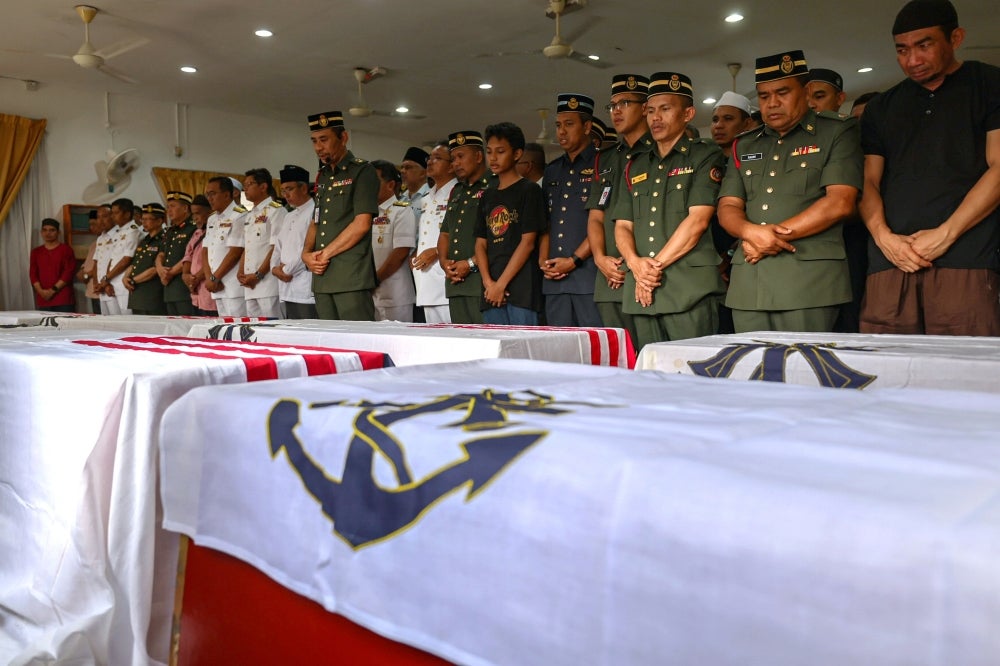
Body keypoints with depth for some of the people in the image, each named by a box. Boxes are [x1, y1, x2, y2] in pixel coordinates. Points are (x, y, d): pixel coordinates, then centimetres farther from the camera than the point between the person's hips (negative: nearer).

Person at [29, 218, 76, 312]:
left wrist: (53, 290, -10)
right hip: (43, 299, 4)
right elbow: (33, 274, 11)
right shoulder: (36, 252, 16)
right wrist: (41, 290, -6)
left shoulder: (66, 250, 4)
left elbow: (68, 273, -4)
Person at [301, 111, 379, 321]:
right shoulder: (322, 177, 21)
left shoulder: (362, 172, -2)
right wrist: (307, 253, 5)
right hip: (322, 277, 7)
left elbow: (362, 224, -11)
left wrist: (324, 254, -8)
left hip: (352, 278, -7)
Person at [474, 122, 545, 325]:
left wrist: (501, 284, -10)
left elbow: (528, 242, -6)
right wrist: (488, 283, -3)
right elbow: (480, 243, 13)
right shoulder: (487, 196, 19)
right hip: (491, 293, 5)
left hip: (522, 291, -5)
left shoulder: (529, 190, 1)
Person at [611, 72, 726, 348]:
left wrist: (656, 265, -9)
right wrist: (636, 263, -6)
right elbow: (622, 226, 14)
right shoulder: (635, 166, 22)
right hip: (642, 292, 5)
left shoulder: (706, 156, 5)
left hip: (690, 291, -5)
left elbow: (698, 220, -7)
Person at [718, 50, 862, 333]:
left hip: (809, 280, -4)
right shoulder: (744, 146, 21)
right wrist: (751, 232, -10)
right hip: (747, 286, 4)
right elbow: (727, 207, 12)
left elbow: (840, 203, -6)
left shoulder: (838, 132, 6)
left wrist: (777, 234, -9)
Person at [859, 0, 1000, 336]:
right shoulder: (880, 109, 22)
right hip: (889, 259, 3)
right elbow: (869, 181, 16)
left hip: (963, 258, -3)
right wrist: (882, 235, -3)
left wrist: (945, 234, -9)